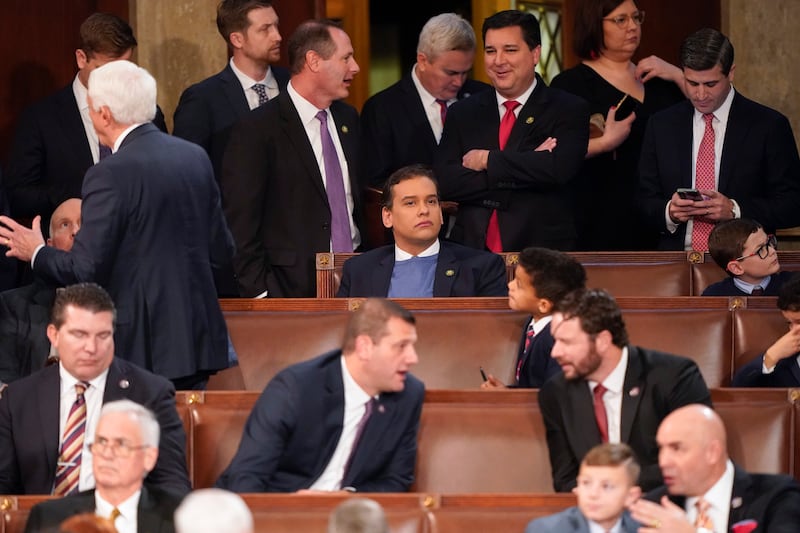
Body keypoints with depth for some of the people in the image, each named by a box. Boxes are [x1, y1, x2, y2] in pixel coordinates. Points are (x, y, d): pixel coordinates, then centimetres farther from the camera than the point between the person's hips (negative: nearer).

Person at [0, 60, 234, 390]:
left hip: (142, 349, -7)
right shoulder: (195, 157, 7)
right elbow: (222, 250, 13)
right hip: (198, 337, 7)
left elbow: (85, 269, -15)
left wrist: (37, 253, 4)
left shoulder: (111, 174, -14)